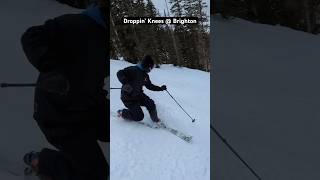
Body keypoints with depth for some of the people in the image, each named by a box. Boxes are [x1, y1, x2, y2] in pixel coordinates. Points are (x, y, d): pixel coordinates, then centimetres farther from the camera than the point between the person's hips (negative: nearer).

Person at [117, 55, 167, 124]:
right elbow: (120, 73, -27)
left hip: (138, 95, 7)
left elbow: (150, 86, 18)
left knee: (151, 104, -10)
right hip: (128, 97, -7)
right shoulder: (133, 70, -20)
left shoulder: (145, 75, 5)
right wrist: (125, 83, -41)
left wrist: (160, 88, 13)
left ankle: (156, 120, 15)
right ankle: (122, 113, 17)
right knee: (139, 117, -6)